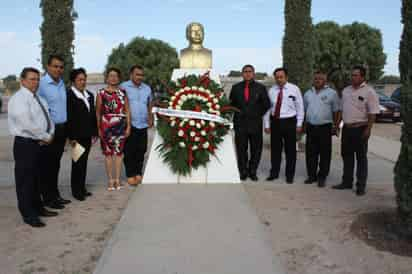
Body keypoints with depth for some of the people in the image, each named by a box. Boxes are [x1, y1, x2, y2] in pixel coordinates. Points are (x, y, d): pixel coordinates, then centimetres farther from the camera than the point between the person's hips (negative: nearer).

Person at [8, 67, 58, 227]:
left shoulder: (39, 99, 15)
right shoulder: (18, 99, -13)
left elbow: (47, 118, 13)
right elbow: (27, 124, -23)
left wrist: (50, 135, -6)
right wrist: (45, 137, -14)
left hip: (40, 144, 9)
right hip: (25, 144, -8)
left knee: (36, 178, 18)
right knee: (25, 180, 2)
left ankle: (38, 208, 31)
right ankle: (28, 214, 11)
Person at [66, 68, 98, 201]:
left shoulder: (89, 95, 14)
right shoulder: (69, 95, -10)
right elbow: (69, 117, -14)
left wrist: (94, 132, 12)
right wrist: (71, 137, -17)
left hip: (87, 135, 7)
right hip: (77, 135, -7)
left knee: (84, 161, 12)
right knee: (77, 162, 0)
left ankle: (82, 187, 21)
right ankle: (76, 190, 11)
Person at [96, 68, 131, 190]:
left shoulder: (122, 93, 8)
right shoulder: (101, 93, 2)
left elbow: (127, 111, 8)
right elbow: (98, 112, 2)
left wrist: (128, 126, 2)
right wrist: (98, 128, -3)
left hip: (120, 125, 1)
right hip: (106, 125, -1)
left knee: (118, 152, 4)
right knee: (108, 152, 3)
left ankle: (117, 179, 13)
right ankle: (110, 180, 11)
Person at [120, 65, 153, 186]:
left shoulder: (147, 88, 13)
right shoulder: (124, 87, -4)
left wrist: (150, 118, 12)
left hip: (143, 125, 5)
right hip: (129, 125, -4)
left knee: (141, 151, 9)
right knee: (129, 151, 0)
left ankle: (138, 173, 21)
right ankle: (130, 175, 10)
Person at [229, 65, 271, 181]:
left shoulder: (260, 88, 5)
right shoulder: (236, 88, 8)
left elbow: (266, 104, 10)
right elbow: (231, 104, 14)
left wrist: (258, 115, 7)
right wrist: (237, 115, 8)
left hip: (255, 123, 0)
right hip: (240, 123, 0)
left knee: (256, 149, 3)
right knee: (241, 149, 3)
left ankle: (252, 172, 16)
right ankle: (243, 172, 15)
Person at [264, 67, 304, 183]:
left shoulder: (294, 89, -2)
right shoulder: (271, 90, 5)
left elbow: (300, 107, 0)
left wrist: (299, 124, -4)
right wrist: (267, 124, 4)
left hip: (289, 122, -2)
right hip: (275, 122, 2)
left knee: (290, 150, 6)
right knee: (275, 149, 10)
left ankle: (290, 175, 18)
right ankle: (274, 173, 23)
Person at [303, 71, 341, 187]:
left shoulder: (332, 93, 1)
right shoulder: (308, 94, 13)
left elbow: (337, 111, 0)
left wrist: (336, 126, -7)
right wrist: (304, 125, 11)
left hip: (325, 127, -4)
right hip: (310, 127, 4)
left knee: (324, 154, 1)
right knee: (311, 153, 7)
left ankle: (322, 177, 11)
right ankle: (311, 175, 18)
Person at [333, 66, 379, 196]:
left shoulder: (369, 91, -8)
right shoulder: (346, 90, 12)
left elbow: (373, 113, -12)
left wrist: (368, 129, -18)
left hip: (360, 128, -6)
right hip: (346, 128, 6)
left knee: (361, 157, 3)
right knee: (347, 155, 12)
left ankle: (361, 186, 11)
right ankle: (347, 182, 23)